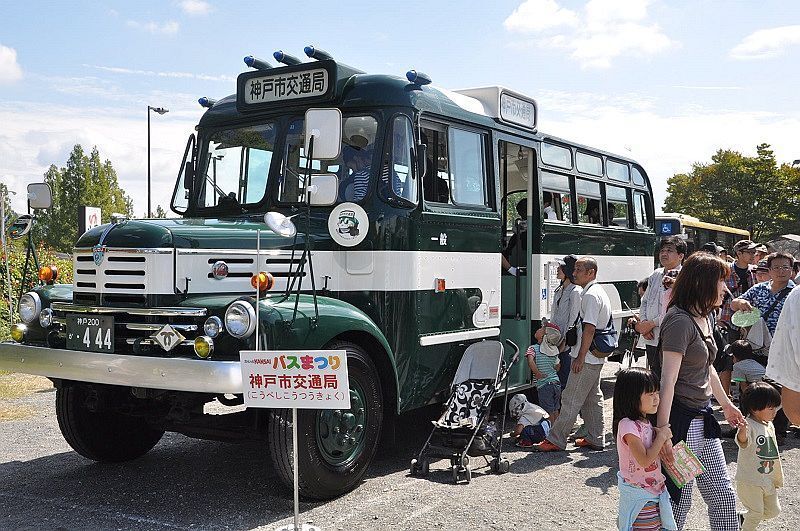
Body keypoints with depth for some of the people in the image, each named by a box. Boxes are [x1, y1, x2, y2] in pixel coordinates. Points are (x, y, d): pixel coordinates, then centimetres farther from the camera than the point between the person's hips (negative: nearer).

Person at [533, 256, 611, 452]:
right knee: (593, 398, 15)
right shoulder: (599, 292, 16)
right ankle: (595, 439, 21)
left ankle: (556, 440, -1)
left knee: (571, 399, -6)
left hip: (586, 358, -11)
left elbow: (589, 329, -23)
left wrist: (580, 357, -22)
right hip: (597, 358, 11)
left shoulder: (591, 295, -17)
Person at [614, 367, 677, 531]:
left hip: (654, 492, 9)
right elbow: (644, 460, -24)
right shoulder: (628, 425, -21)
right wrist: (661, 436, -17)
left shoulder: (645, 423, 8)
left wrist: (664, 435, 2)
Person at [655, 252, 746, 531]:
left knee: (723, 496, 13)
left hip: (702, 417, 9)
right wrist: (662, 430, -29)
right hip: (680, 420, -9)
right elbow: (668, 380, -25)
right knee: (679, 502, 1)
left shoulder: (704, 317, 11)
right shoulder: (679, 320, -19)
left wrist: (726, 404, 35)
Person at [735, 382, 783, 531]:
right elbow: (742, 442, -44)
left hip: (768, 480, 8)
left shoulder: (770, 426, 5)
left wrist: (778, 477, 23)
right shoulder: (749, 425, -21)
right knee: (757, 512, -1)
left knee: (773, 510, 14)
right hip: (749, 480, -8)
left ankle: (744, 518, 34)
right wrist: (742, 432, -67)